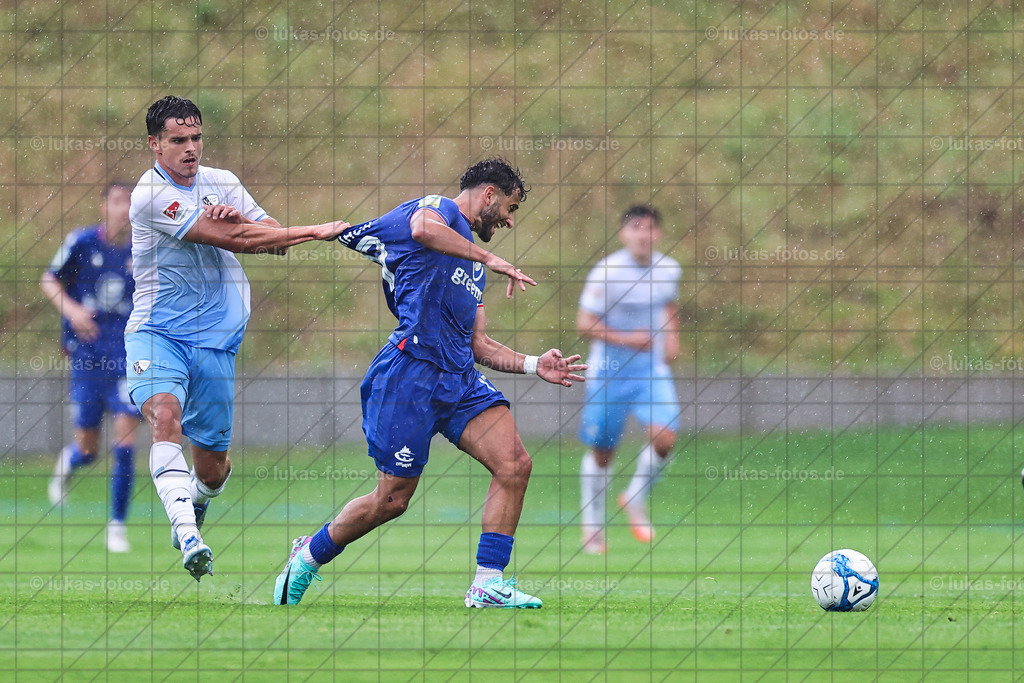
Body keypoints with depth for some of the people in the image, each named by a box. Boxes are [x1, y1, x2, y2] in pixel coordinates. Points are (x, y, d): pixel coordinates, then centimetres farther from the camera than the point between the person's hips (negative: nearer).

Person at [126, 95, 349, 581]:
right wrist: (315, 232, -17)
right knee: (164, 413, -33)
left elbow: (274, 239, 9)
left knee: (212, 465, 6)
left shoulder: (222, 183, 8)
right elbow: (231, 240, -19)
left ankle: (196, 503, 42)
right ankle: (187, 535, -46)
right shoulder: (150, 196, -14)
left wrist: (240, 219, -14)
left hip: (216, 340, 5)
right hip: (157, 334, -5)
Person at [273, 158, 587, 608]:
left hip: (460, 380, 8)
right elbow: (423, 229, -25)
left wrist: (534, 365, 16)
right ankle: (308, 555, 22)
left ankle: (488, 586, -7)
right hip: (411, 372, -8)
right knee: (393, 499, -2)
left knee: (514, 465, -11)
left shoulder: (473, 266, 27)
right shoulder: (440, 209, 2)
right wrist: (489, 259, -23)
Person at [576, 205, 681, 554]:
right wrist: (625, 340, -20)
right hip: (609, 372, -3)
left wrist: (672, 338, 6)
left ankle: (636, 499, 8)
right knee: (601, 453, 6)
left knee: (665, 437, -18)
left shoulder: (669, 270, 0)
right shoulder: (606, 273, -15)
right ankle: (592, 526, 26)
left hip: (653, 371, 3)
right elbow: (584, 324, -12)